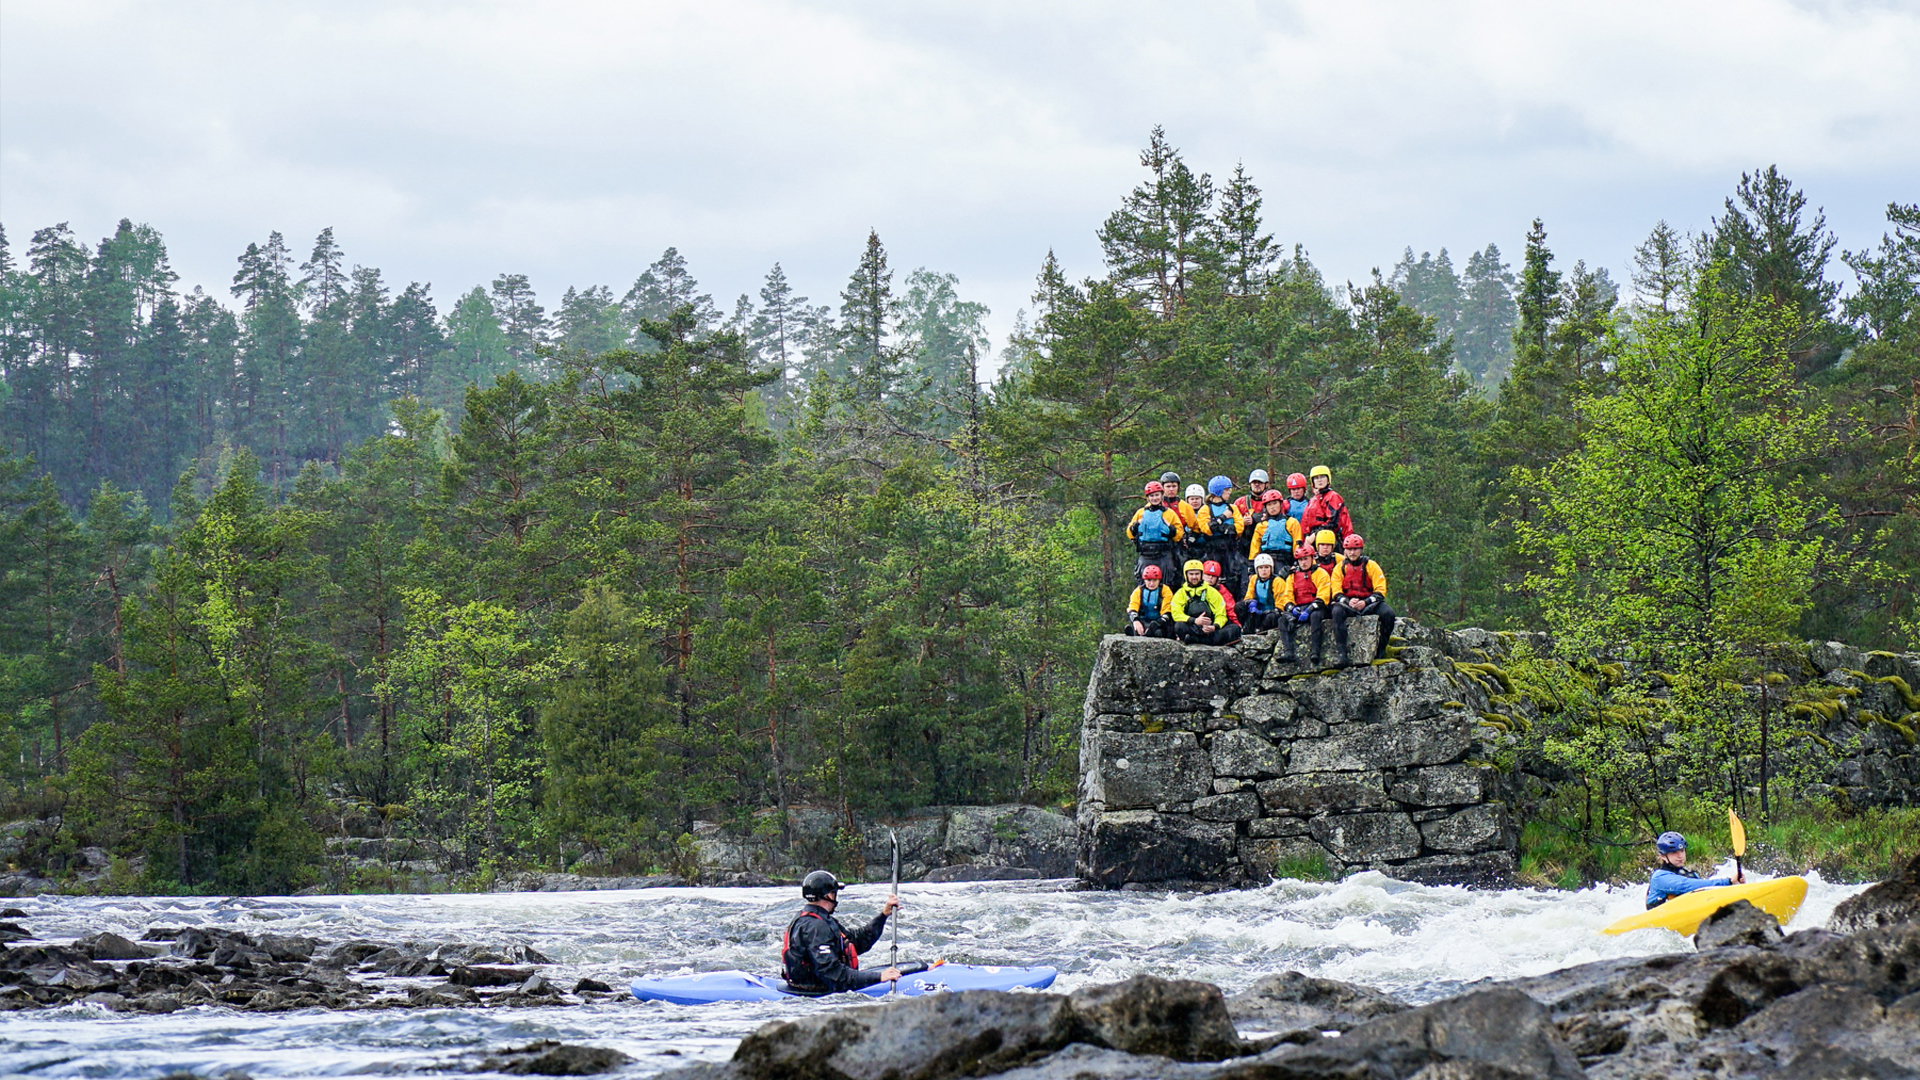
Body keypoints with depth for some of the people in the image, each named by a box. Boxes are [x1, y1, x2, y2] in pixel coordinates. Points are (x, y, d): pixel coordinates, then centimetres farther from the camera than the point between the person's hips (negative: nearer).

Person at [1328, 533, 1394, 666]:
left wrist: (1365, 602, -20)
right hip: (1347, 603, 0)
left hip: (1369, 603, 0)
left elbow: (1380, 591, -3)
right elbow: (1336, 592, 2)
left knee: (1388, 613, -29)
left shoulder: (1371, 565, 3)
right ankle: (1340, 653, -39)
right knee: (1337, 612, -34)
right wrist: (1348, 601, -20)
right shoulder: (1340, 567, 7)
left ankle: (1381, 650, -13)